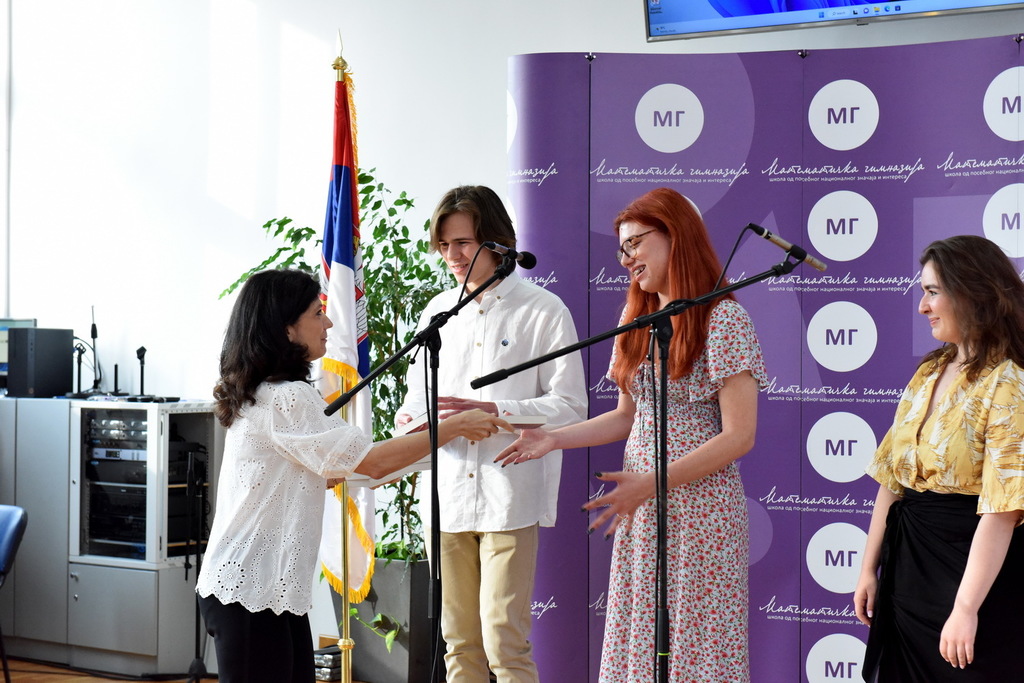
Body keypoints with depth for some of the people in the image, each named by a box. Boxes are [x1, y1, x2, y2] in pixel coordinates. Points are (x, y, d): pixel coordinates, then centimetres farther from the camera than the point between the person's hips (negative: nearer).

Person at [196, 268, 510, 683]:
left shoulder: (258, 396, 14)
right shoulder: (286, 398, -17)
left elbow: (314, 473, 19)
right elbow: (371, 462, -16)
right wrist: (452, 428, -7)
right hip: (249, 591, -9)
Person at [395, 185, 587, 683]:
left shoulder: (544, 310, -2)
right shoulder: (438, 312, 14)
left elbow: (571, 406, -6)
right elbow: (418, 395, 18)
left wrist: (492, 411, -18)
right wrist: (411, 419, -6)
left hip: (510, 497, -5)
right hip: (449, 494, 5)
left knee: (504, 642, -8)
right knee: (459, 642, 9)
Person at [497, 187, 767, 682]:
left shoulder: (723, 316, -10)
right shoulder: (636, 319, 11)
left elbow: (739, 436, -15)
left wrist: (649, 483, -18)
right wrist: (553, 439, 5)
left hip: (699, 509, -6)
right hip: (640, 512, 7)